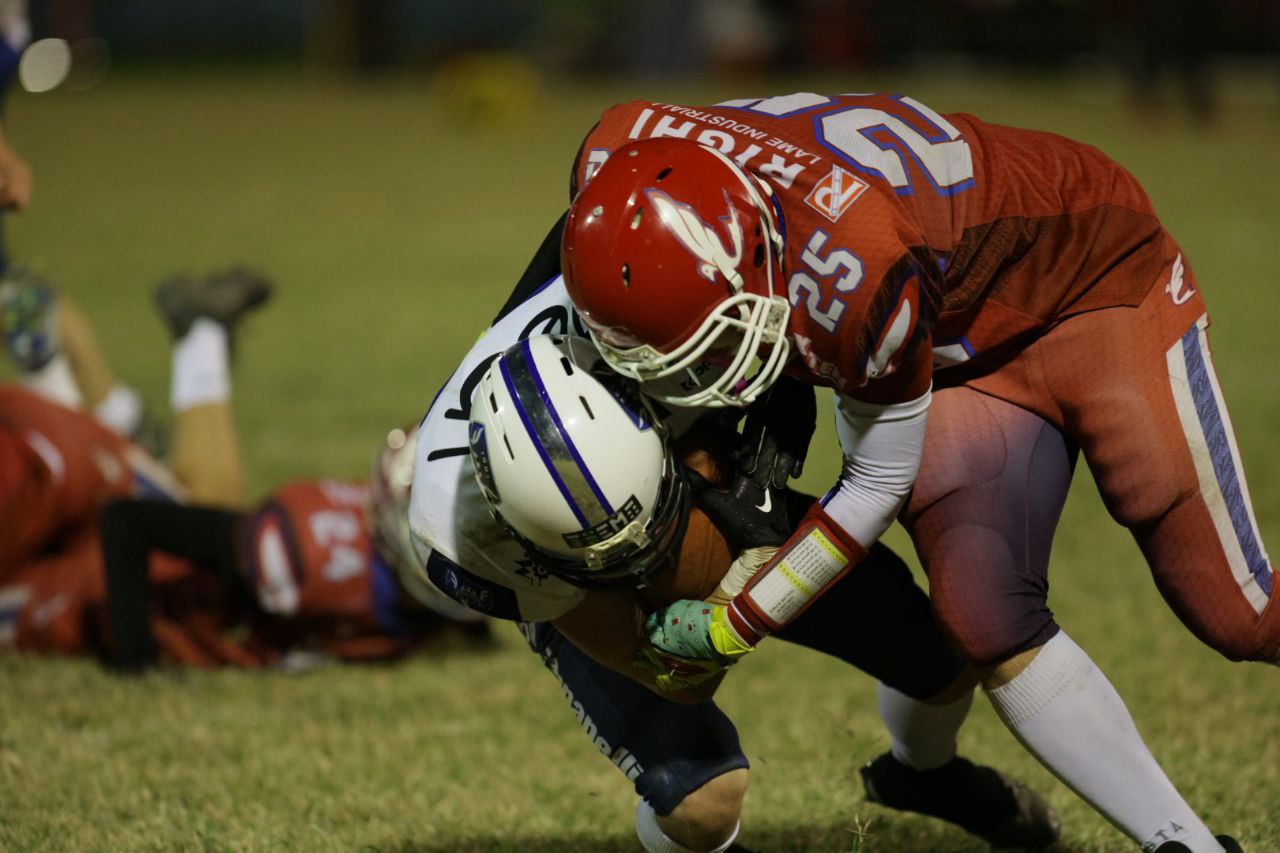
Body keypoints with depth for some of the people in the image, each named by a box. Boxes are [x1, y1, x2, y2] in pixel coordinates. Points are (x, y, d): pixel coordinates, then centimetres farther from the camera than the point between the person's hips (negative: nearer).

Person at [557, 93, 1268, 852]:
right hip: (966, 353, 6)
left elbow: (880, 482, -24)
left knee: (1237, 615, -4)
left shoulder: (850, 272, -42)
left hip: (1093, 277, -6)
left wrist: (731, 628, -18)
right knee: (988, 621, -11)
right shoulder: (618, 160, -26)